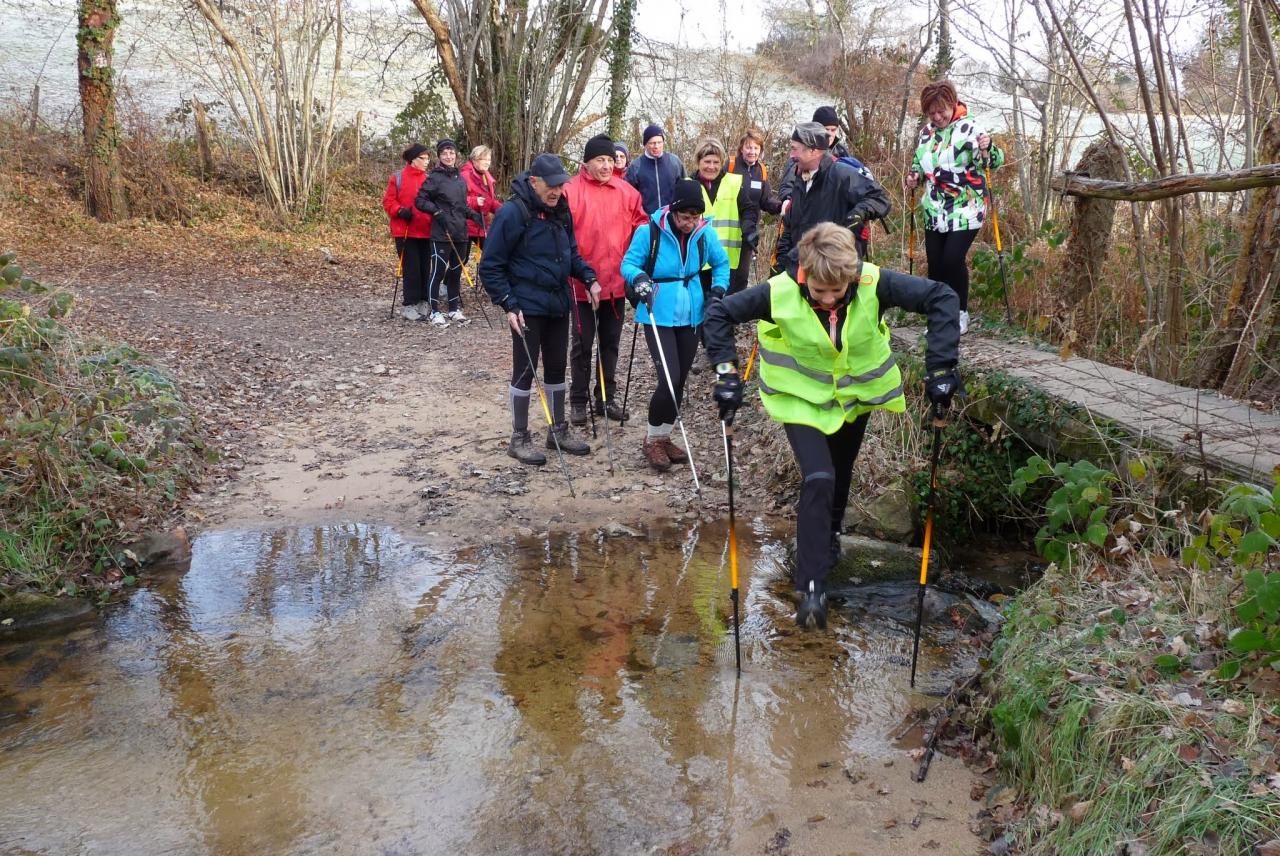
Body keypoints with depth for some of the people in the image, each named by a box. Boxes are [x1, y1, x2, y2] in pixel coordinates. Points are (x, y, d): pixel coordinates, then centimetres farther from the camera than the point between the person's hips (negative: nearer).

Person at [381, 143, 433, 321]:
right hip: (405, 231, -4)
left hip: (426, 232, 4)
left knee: (425, 269, 6)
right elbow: (388, 201, -2)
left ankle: (421, 303, 17)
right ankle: (408, 306, 2)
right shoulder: (397, 178, -1)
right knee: (411, 269, -6)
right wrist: (400, 211, -18)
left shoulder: (429, 180, 10)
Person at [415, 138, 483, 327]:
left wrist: (472, 214, 4)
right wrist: (438, 212, -17)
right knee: (438, 272, -3)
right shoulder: (434, 178, -6)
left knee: (456, 271, 13)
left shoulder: (460, 179, 13)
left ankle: (455, 309, 22)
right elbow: (420, 201, -8)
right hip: (441, 233, -6)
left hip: (460, 233, 6)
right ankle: (435, 311, 3)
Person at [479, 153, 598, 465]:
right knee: (525, 370, 2)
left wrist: (588, 277, 2)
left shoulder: (561, 209, 4)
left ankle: (558, 430, 28)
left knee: (557, 367, 15)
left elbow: (571, 251, 18)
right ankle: (519, 438, 14)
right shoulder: (511, 212, -15)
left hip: (558, 303, 6)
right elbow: (491, 266, -13)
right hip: (527, 307, -6)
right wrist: (508, 305, -18)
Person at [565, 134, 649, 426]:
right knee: (582, 343, 6)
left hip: (617, 282, 4)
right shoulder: (571, 191, -10)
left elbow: (640, 222, 13)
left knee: (611, 342, 14)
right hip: (583, 285, -4)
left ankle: (607, 397, 27)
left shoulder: (626, 191, 4)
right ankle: (579, 400, 18)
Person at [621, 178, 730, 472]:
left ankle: (664, 437, 29)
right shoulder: (650, 231, -15)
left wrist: (718, 290, -4)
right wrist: (638, 277, -28)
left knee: (680, 381, 11)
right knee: (669, 379, -14)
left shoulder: (705, 233, -5)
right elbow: (628, 264, -8)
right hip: (658, 316, -4)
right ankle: (652, 439, 7)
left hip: (691, 315, 4)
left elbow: (721, 263, 11)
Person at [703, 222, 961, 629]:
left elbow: (942, 298, -24)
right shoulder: (780, 293, -31)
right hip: (802, 397, -3)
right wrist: (727, 371, -28)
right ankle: (812, 586, -11)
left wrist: (940, 367, -28)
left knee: (840, 473, 23)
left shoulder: (874, 284, -31)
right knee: (818, 479, -19)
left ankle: (830, 534, 54)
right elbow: (718, 313, -20)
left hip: (857, 393, 3)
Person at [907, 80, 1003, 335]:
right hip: (935, 211, 6)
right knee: (935, 264, 7)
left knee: (953, 260, -13)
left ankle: (961, 313, 5)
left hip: (965, 210, -6)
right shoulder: (926, 132, 7)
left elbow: (993, 161, -17)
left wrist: (988, 149, -40)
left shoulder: (969, 128, -12)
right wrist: (914, 176, 1)